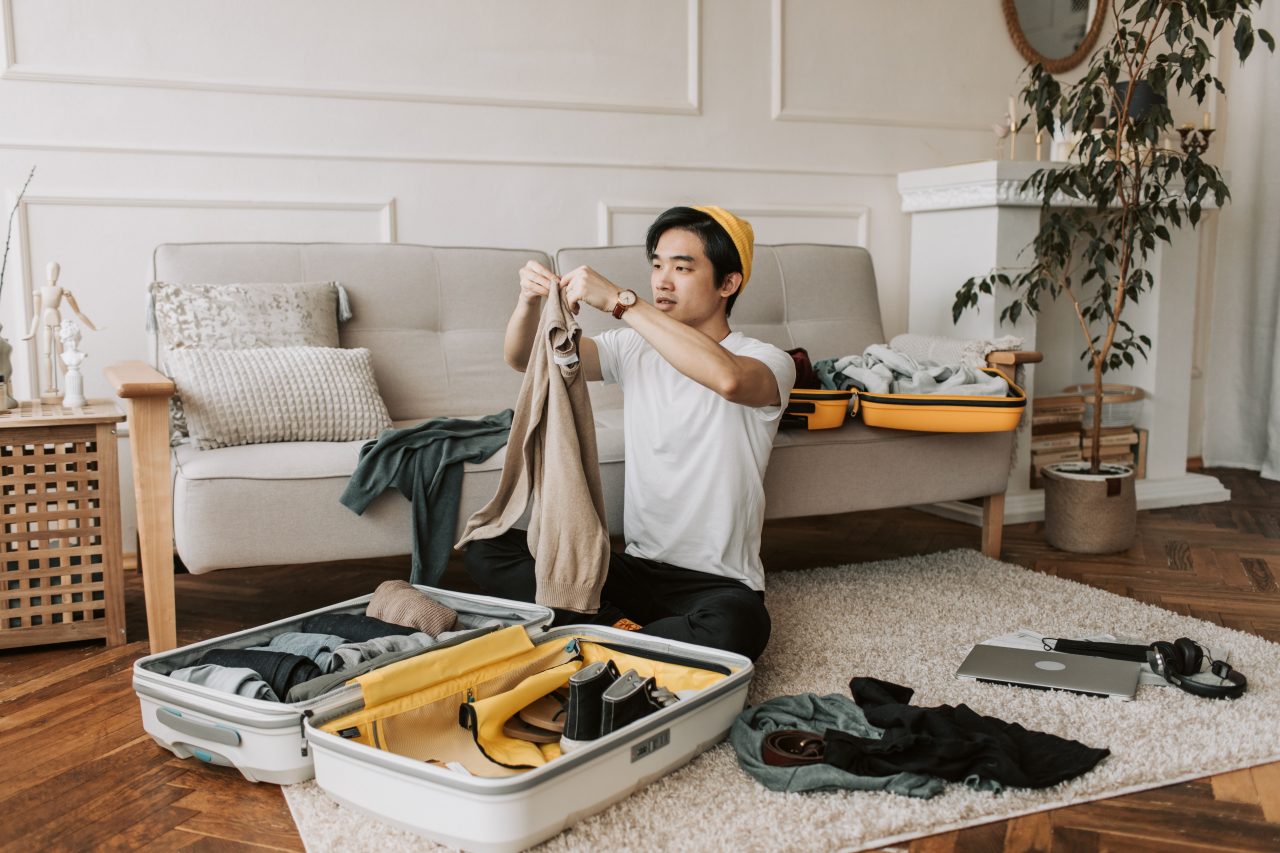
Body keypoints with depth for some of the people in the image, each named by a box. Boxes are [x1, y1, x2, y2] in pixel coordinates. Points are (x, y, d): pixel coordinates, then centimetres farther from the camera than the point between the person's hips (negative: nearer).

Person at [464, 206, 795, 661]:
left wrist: (619, 300, -31)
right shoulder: (635, 348, 8)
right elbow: (522, 357, 4)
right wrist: (529, 302, -18)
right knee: (485, 547, -9)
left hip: (718, 583, -5)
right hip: (636, 567, 5)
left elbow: (727, 377, -34)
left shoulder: (767, 362, -8)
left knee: (735, 627, -39)